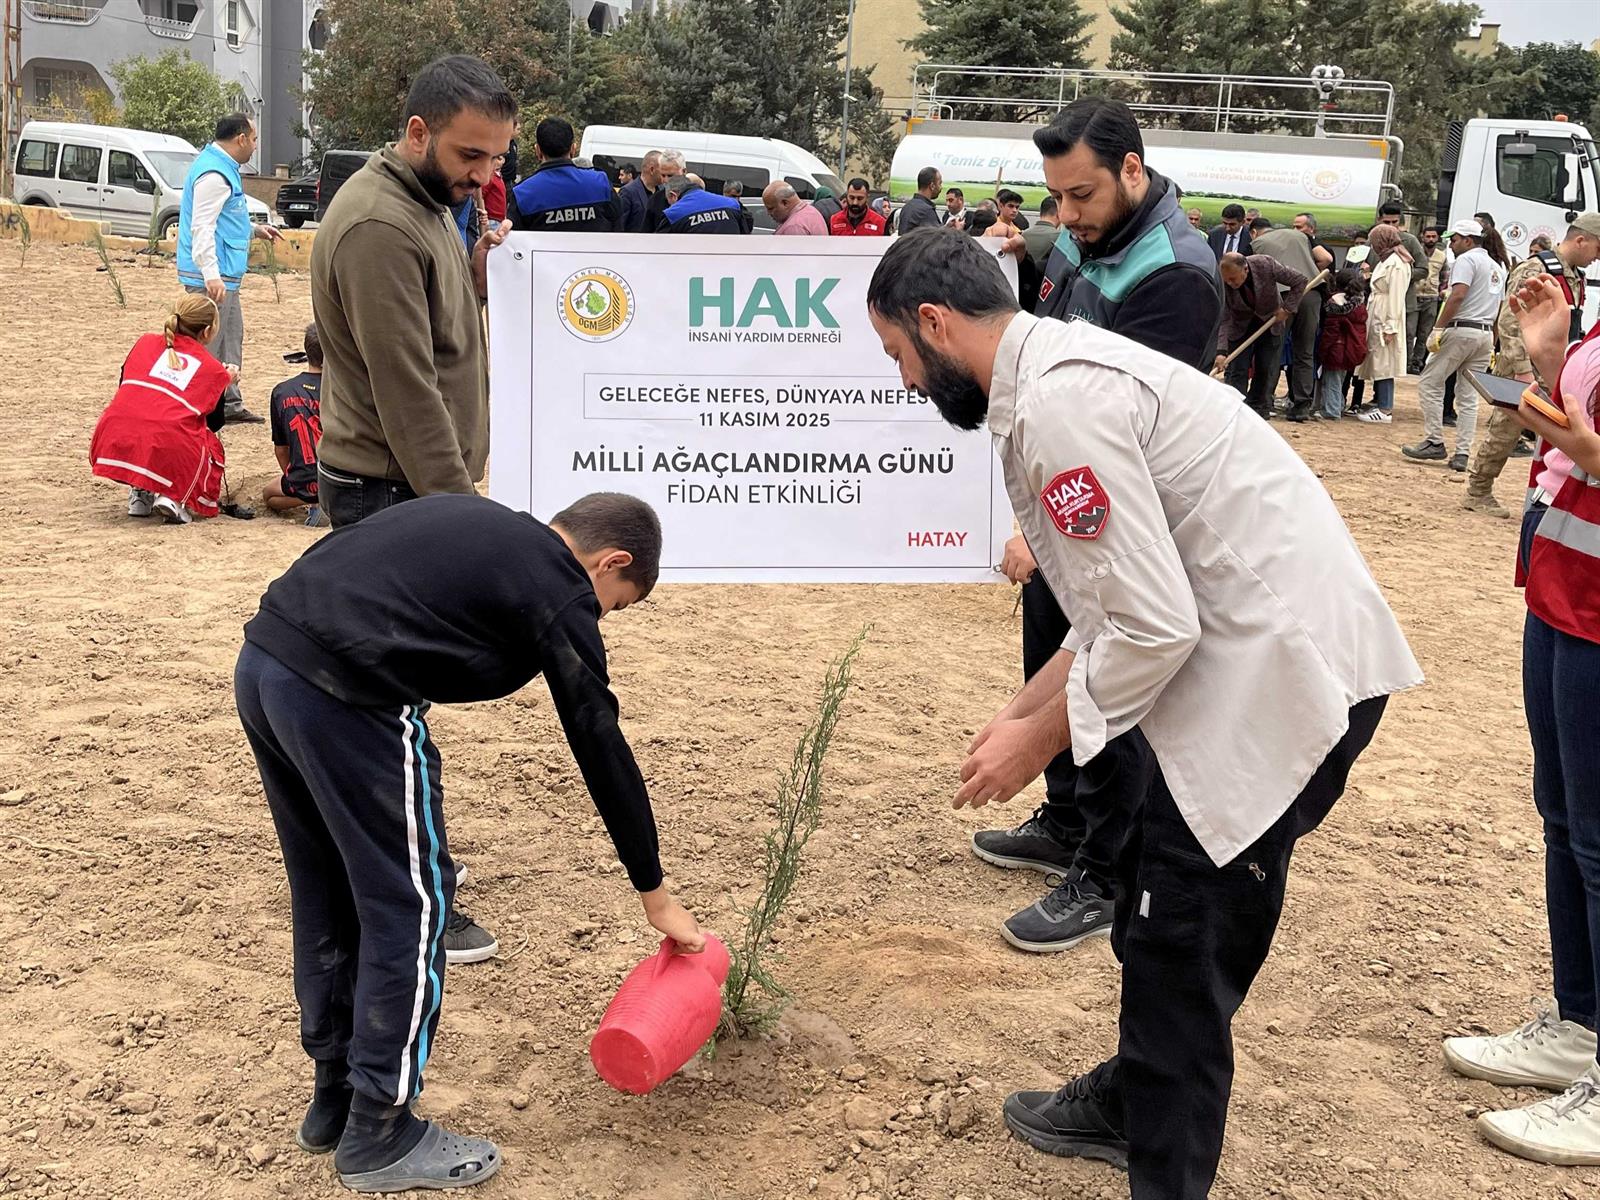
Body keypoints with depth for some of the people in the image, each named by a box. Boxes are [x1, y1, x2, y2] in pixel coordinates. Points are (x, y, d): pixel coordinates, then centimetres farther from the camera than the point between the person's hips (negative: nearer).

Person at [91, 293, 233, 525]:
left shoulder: (146, 342, 20)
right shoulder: (214, 370, 14)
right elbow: (214, 422, 19)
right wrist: (225, 384, 35)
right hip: (168, 453, -3)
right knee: (211, 447, 30)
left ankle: (139, 493, 21)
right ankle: (176, 498, 1)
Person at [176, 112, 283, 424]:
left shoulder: (223, 167, 16)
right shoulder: (214, 174, -18)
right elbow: (202, 227, -24)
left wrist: (255, 229, 29)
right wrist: (211, 275, -30)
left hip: (224, 276, 11)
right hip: (213, 276, -11)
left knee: (231, 339, 18)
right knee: (209, 345, -7)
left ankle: (230, 404, 28)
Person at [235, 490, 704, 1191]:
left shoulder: (480, 527, 24)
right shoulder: (558, 594, 2)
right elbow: (602, 750, 5)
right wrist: (656, 895, 13)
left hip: (260, 662, 9)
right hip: (345, 695, -9)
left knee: (326, 896, 21)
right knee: (410, 902, 6)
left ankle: (335, 1096, 34)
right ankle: (379, 1136, 15)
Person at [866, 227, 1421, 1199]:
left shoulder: (1058, 404, -20)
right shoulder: (1063, 367, 13)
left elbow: (1154, 628, -22)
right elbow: (1129, 600, 19)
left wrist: (1041, 739, -9)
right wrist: (1026, 711, 18)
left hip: (1283, 670, -10)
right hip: (1272, 651, 10)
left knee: (1182, 941, 0)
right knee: (1157, 895, 22)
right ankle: (1133, 1104, 41)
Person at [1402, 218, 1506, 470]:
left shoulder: (1467, 259, -5)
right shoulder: (1498, 268, 22)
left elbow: (1457, 295, -20)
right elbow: (1500, 310, 21)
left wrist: (1437, 329, -21)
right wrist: (1492, 345, 22)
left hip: (1462, 330, -8)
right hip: (1486, 333, 8)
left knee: (1429, 383, -1)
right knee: (1468, 396, 8)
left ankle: (1434, 443, -5)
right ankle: (1462, 454, 4)